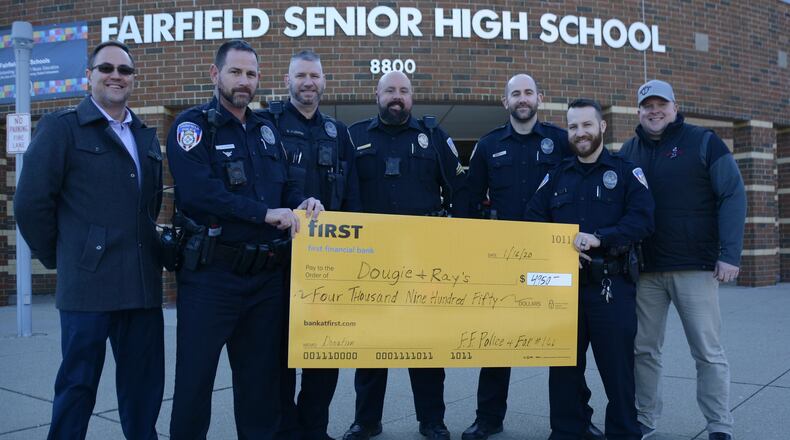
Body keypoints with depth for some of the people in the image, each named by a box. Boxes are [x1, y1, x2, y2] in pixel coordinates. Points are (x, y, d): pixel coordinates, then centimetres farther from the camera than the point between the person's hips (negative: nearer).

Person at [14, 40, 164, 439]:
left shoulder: (146, 135, 15)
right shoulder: (61, 127, -3)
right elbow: (31, 202, -7)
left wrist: (142, 244, 12)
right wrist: (55, 257, -1)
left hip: (143, 283, 5)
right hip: (88, 283, -5)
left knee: (144, 385, 13)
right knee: (77, 385, 7)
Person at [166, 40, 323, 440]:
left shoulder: (266, 130, 14)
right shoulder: (193, 125, -6)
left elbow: (285, 184, 16)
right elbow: (199, 192, -22)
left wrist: (304, 202, -7)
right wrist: (265, 213, -23)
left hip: (267, 275, 6)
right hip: (211, 274, -6)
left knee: (261, 374, 16)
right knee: (195, 376, 5)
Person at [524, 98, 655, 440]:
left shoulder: (626, 172, 4)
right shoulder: (556, 176, 14)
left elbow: (642, 219, -9)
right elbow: (532, 220, 6)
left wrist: (599, 238, -21)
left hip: (612, 284, -3)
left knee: (617, 365, 4)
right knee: (564, 365, 9)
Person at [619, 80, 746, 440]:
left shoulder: (703, 142, 0)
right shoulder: (629, 151, 11)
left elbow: (733, 196, -4)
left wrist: (729, 254, -13)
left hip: (695, 266, -3)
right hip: (644, 269, 3)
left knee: (708, 352, 2)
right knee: (644, 349, 8)